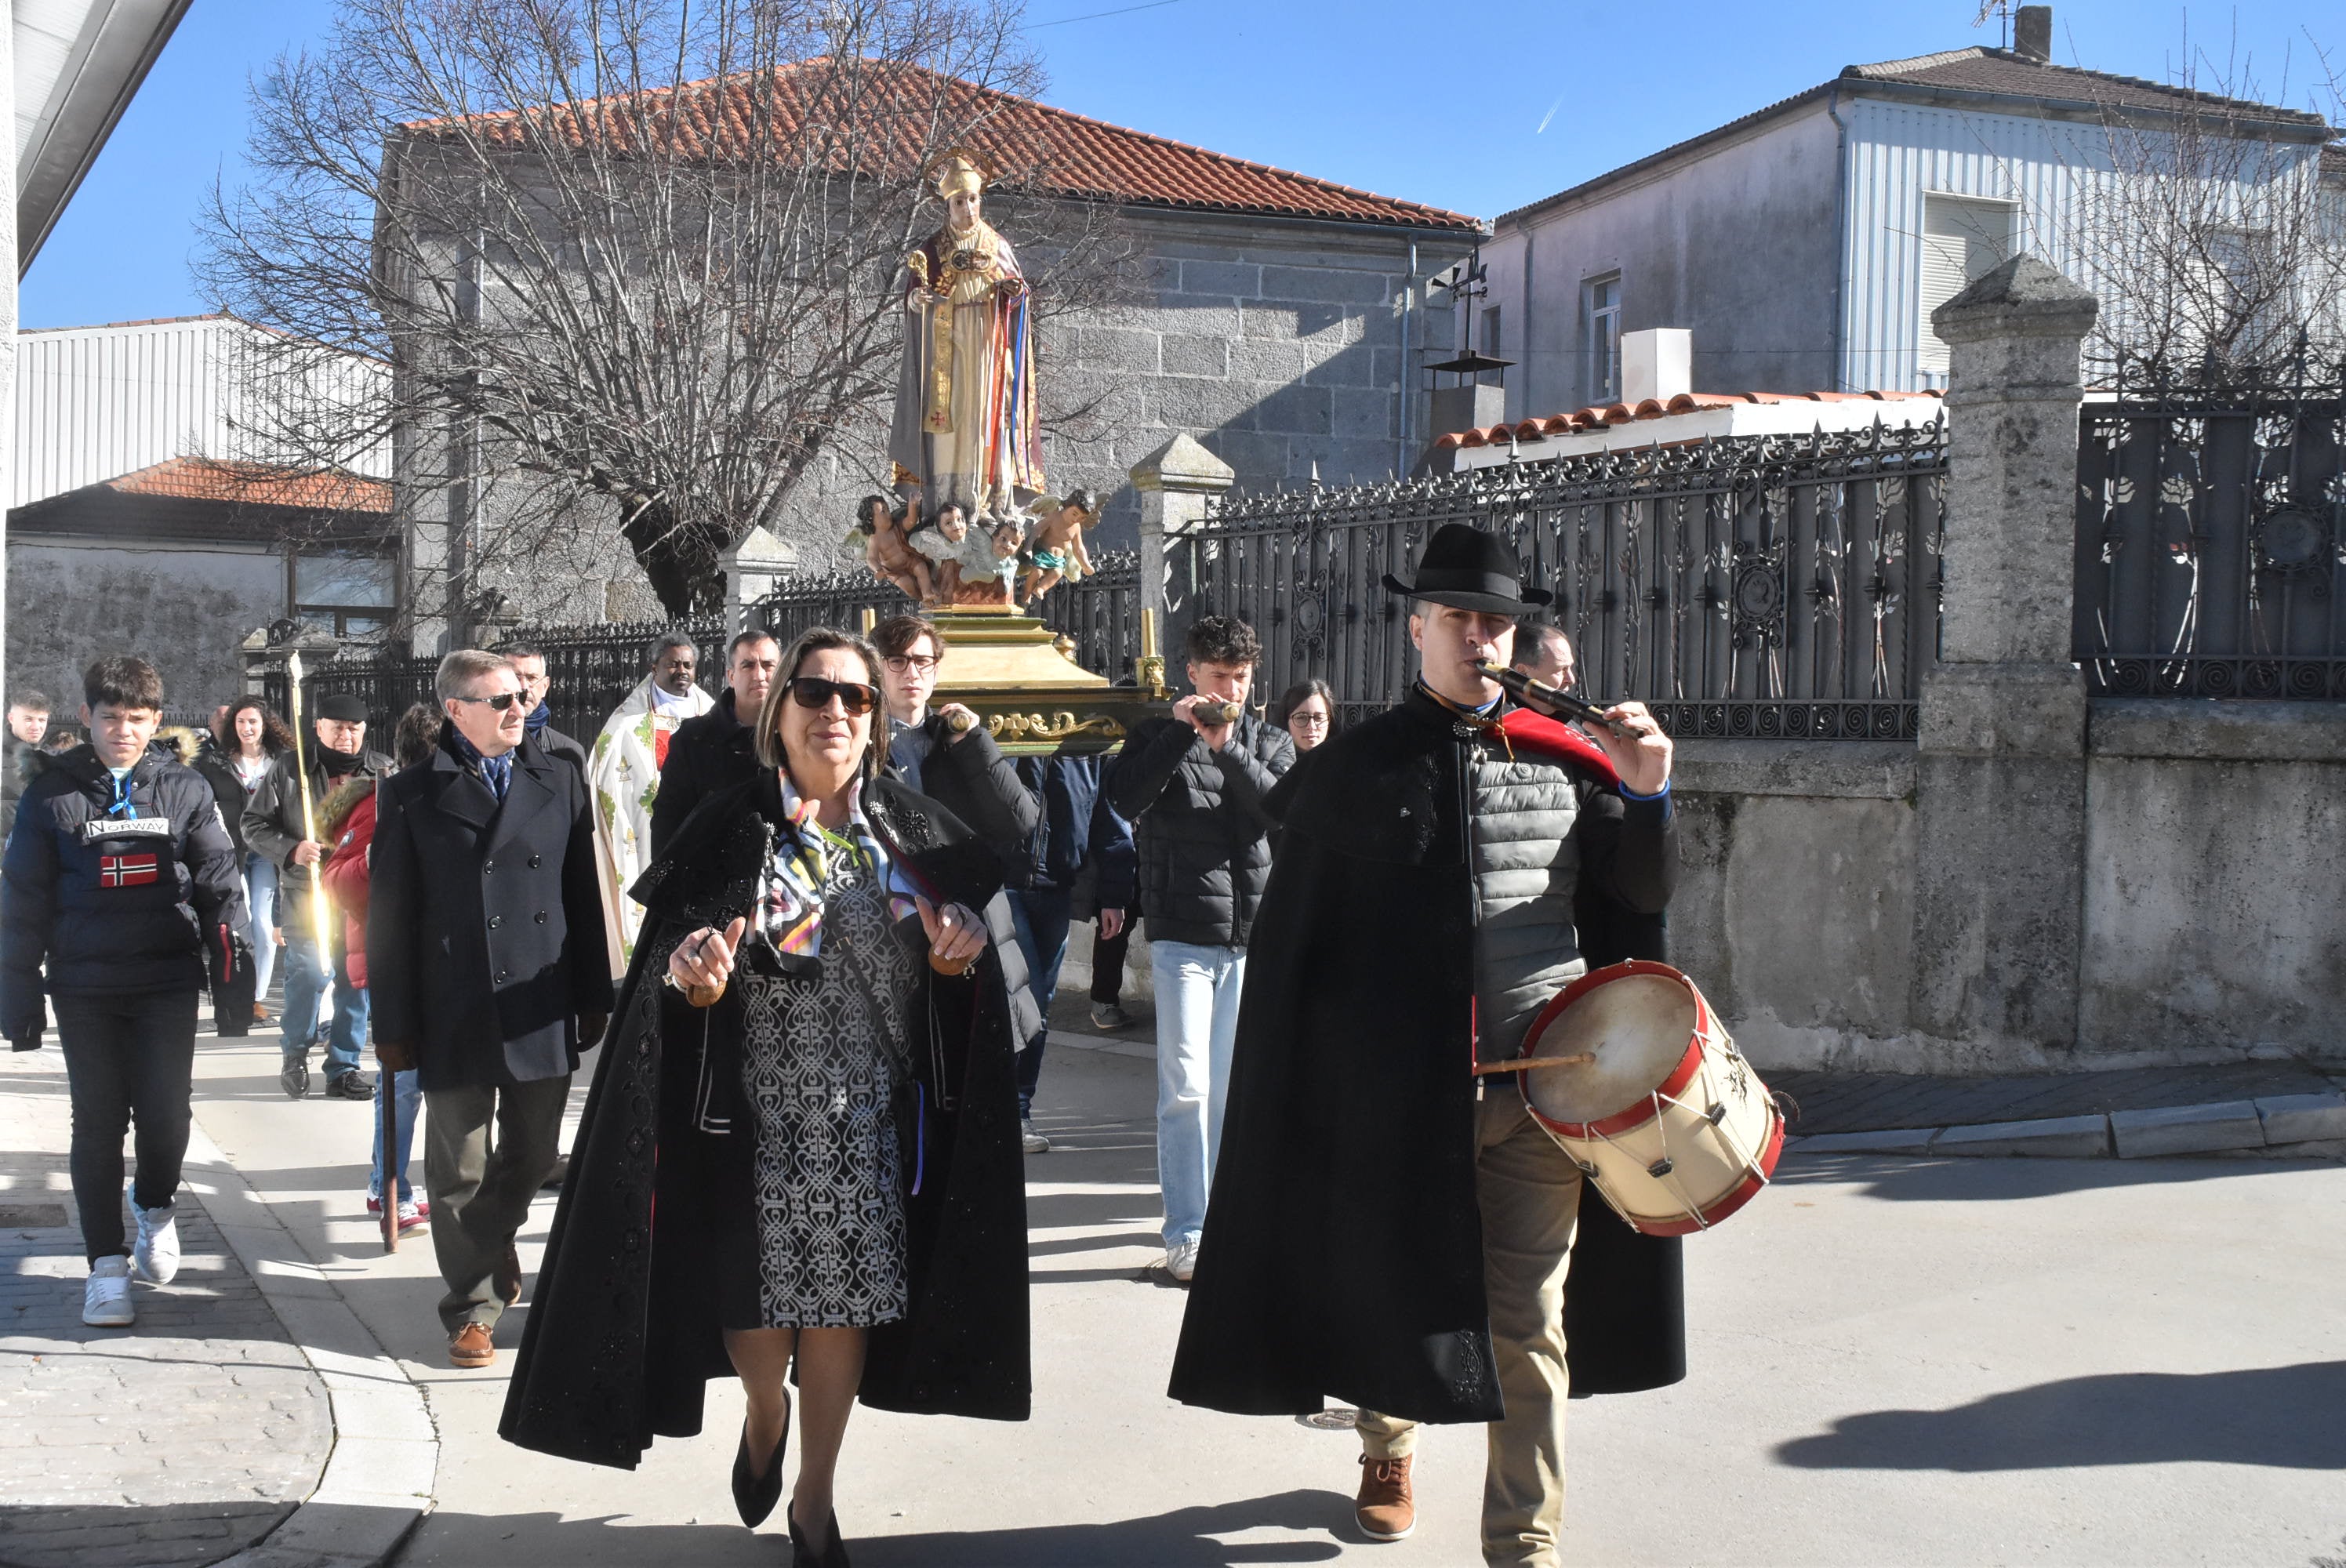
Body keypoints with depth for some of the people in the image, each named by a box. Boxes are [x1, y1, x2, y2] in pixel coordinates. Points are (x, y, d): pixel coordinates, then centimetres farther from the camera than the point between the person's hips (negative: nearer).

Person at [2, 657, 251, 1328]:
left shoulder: (185, 790, 4)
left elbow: (218, 878, 4)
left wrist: (233, 960, -5)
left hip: (167, 982, 0)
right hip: (84, 986, 0)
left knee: (165, 1112, -4)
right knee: (98, 1122, 3)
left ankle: (156, 1207, 28)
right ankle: (107, 1266, 12)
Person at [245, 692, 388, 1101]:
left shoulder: (383, 771, 8)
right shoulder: (289, 768, 3)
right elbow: (254, 824, 5)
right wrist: (290, 850, -11)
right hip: (307, 894, -2)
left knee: (356, 982, 4)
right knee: (310, 973, -10)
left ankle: (344, 1068, 16)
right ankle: (295, 1053, 16)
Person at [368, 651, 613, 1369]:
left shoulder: (560, 783, 8)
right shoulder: (413, 794, 1)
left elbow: (583, 896, 8)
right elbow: (389, 918, 0)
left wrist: (593, 998, 5)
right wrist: (393, 1025, -3)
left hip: (541, 1013, 2)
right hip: (455, 1016, -2)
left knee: (532, 1158, 13)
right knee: (460, 1170, 5)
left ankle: (491, 1242, 41)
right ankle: (472, 1305, 19)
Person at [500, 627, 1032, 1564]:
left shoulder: (912, 832, 4)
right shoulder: (729, 832, -2)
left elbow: (962, 981, 9)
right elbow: (668, 975, -6)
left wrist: (959, 953, -14)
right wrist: (693, 978, -29)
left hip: (871, 1120, 2)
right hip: (759, 1116, -1)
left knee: (842, 1305, 7)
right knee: (758, 1304, 5)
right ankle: (765, 1416, 40)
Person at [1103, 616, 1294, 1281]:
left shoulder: (1270, 742, 12)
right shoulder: (1158, 736, 6)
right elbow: (1126, 800, -13)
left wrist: (1228, 748, -17)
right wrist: (1179, 731, -16)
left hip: (1252, 935, 3)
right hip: (1184, 937, -3)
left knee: (1235, 1086, 11)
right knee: (1186, 1087, -7)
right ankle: (1185, 1232, -3)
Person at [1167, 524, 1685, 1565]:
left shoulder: (1563, 758, 5)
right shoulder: (1359, 767, -1)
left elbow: (1644, 893, 9)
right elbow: (1293, 937, -1)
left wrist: (1646, 796, -9)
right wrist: (1307, 1082, -5)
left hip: (1539, 1082, 1)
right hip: (1404, 1086, -1)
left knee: (1528, 1324, 4)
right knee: (1397, 1294, 16)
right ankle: (1388, 1452, 45)